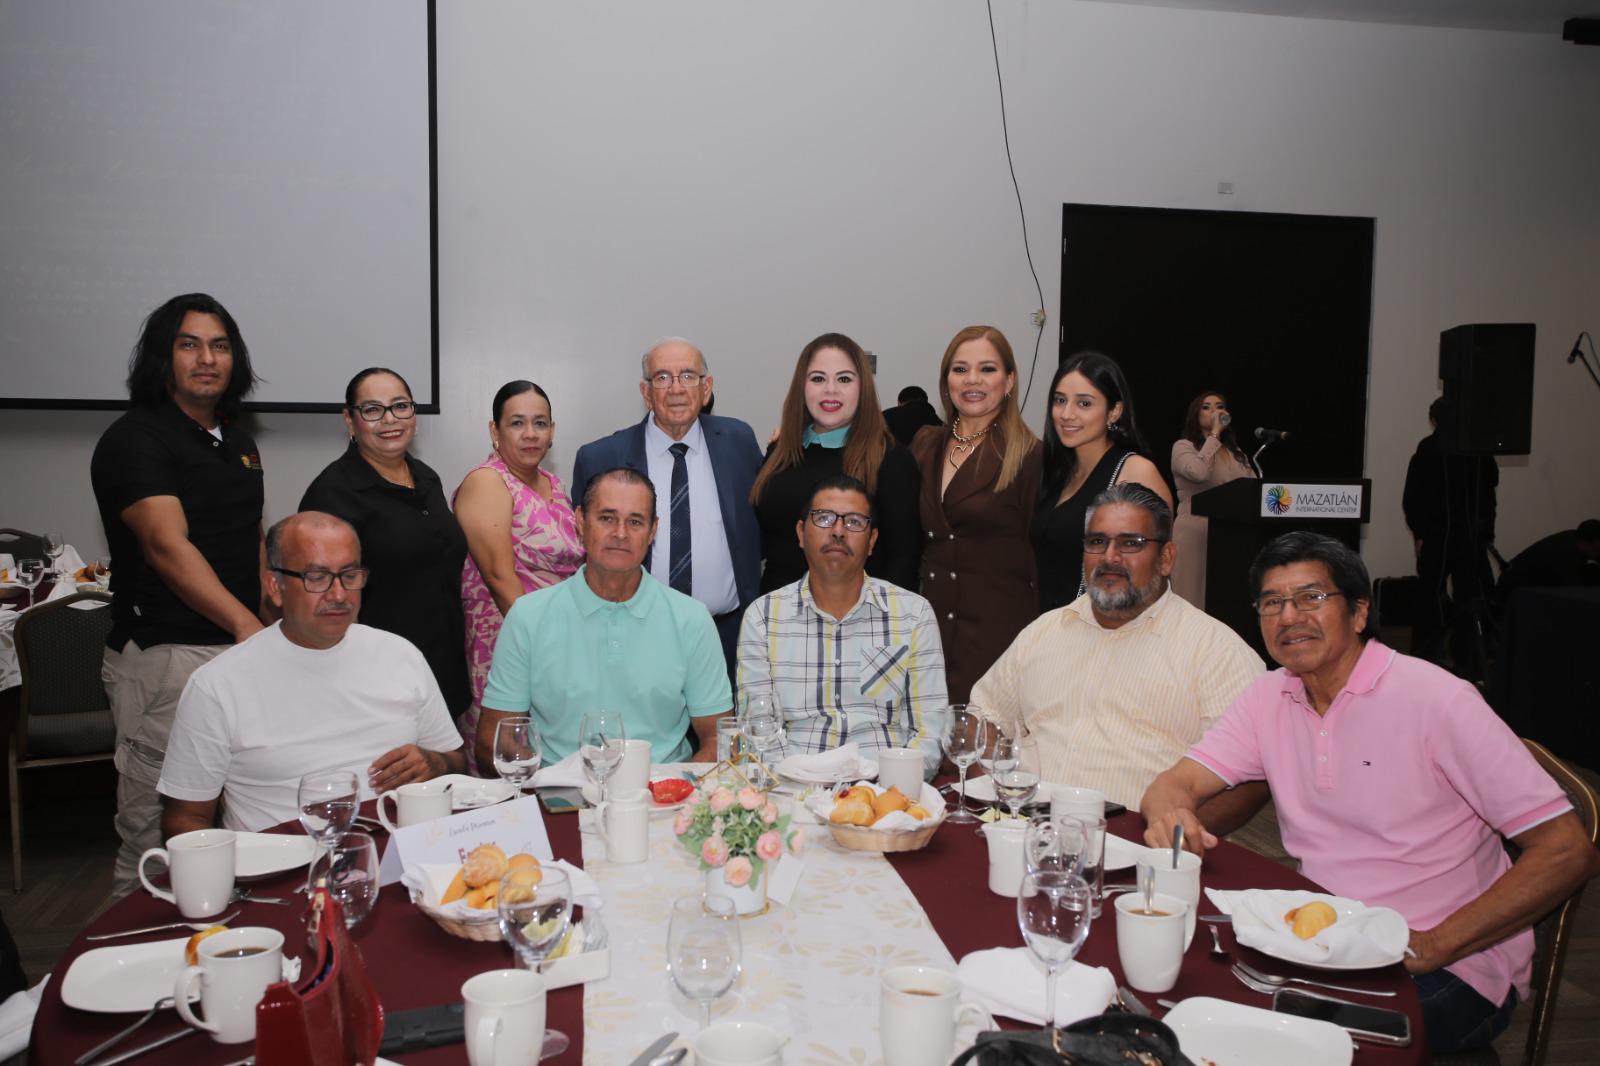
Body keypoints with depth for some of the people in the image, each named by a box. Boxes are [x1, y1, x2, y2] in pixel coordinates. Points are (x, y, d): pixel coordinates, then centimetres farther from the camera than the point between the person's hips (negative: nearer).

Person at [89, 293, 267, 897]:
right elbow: (168, 547, -19)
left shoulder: (239, 442, 17)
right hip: (167, 655, -7)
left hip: (240, 647, 7)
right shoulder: (135, 439, -8)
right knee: (156, 837, -3)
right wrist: (245, 622, -29)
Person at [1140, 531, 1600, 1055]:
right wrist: (1170, 812, -27)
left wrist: (1434, 945, -22)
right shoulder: (1269, 698, 4)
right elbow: (1173, 784, -1)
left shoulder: (1436, 699, -14)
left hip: (1452, 969, -4)